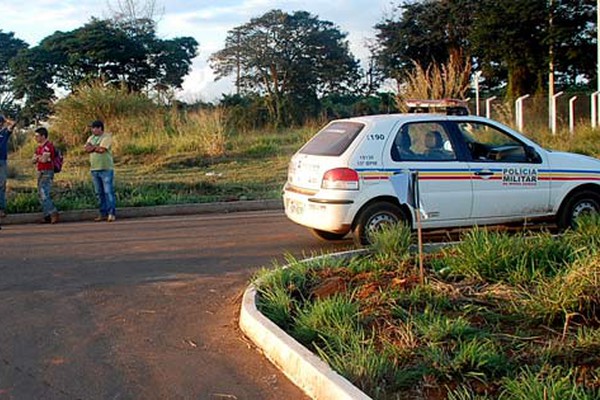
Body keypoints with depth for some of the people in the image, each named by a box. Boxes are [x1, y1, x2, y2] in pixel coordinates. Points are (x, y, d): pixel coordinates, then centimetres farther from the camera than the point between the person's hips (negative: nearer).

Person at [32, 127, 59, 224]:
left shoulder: (48, 146, -14)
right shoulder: (39, 147, 16)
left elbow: (44, 159, -23)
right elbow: (34, 160, 14)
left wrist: (38, 157, -1)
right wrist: (39, 158, -8)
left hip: (47, 173, -10)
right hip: (40, 173, 10)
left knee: (44, 195, -17)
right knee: (41, 195, 9)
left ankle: (54, 214, -16)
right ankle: (48, 216, 13)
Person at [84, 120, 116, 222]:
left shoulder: (107, 137, -4)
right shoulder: (91, 138, 16)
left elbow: (102, 149, -17)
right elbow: (86, 149, 1)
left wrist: (93, 146, -4)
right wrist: (97, 147, -13)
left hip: (106, 169, -7)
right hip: (94, 169, 7)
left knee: (108, 191, -8)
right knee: (99, 193, 8)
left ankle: (112, 214, -7)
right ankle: (103, 214, 13)